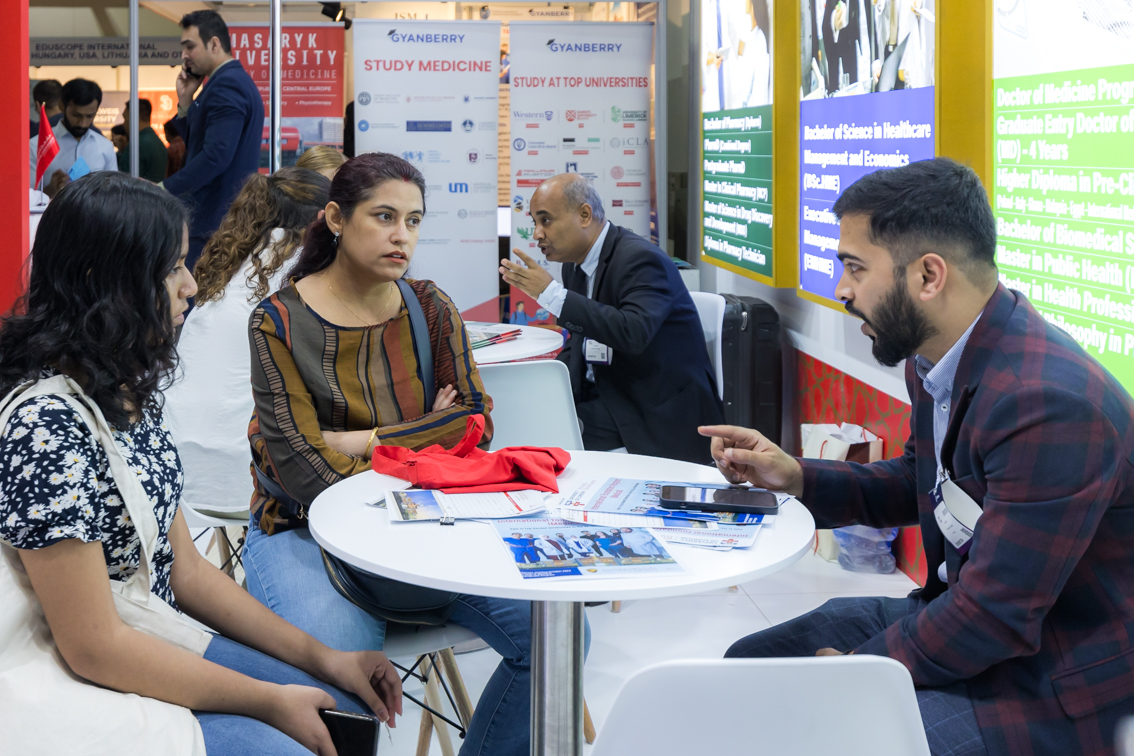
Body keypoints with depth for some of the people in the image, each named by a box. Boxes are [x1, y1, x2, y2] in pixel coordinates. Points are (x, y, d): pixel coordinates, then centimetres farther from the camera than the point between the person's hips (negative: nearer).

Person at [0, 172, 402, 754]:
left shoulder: (131, 394, 5)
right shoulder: (47, 425, -24)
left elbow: (185, 570, 9)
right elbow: (94, 648, -22)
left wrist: (321, 657, 5)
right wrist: (270, 702, -15)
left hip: (155, 637, 9)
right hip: (84, 690, -9)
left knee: (351, 707, 6)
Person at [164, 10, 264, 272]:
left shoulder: (226, 85, -15)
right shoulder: (235, 81, 17)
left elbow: (216, 155, -25)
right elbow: (197, 145, 20)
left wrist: (164, 189, -20)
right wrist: (186, 101, 7)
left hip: (216, 220, -10)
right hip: (230, 218, 10)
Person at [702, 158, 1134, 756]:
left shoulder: (1050, 404, -30)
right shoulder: (933, 359, 0)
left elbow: (993, 618, -26)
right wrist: (796, 477, 4)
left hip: (1055, 685, -9)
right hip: (962, 611, 9)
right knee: (748, 663, 7)